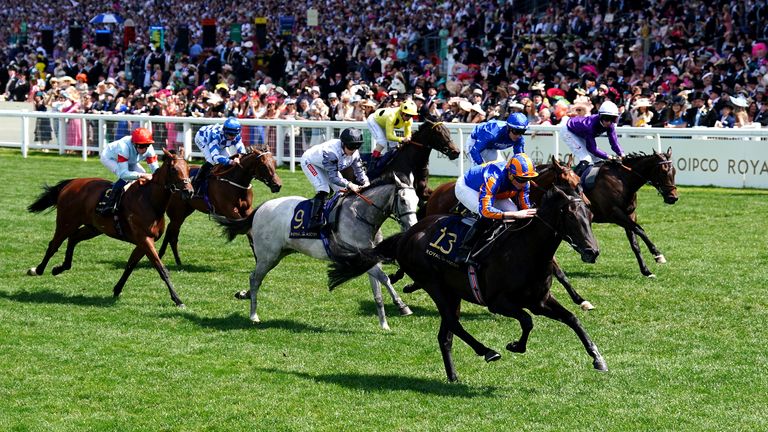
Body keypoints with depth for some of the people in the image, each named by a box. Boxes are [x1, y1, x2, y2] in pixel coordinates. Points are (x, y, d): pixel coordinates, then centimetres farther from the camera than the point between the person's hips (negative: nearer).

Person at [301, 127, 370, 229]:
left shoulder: (355, 153, -23)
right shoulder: (331, 152, -45)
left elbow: (359, 171, -15)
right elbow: (333, 177, -47)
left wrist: (365, 182, -35)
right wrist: (349, 185, -58)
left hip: (326, 167, 8)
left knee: (342, 189, -1)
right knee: (323, 190, -24)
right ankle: (315, 220, -23)